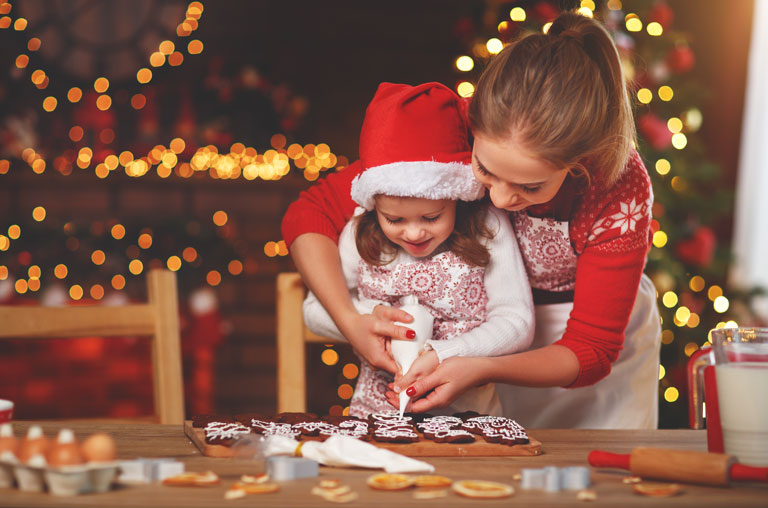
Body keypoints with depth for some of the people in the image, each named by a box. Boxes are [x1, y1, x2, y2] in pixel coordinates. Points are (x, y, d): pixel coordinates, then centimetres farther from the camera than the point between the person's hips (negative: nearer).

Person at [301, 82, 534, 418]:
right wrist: (368, 317, -10)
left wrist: (442, 355, -21)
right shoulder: (361, 235, 0)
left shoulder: (488, 229, -6)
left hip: (467, 414, -2)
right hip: (375, 413, 2)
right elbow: (314, 309, 10)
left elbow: (517, 324, -7)